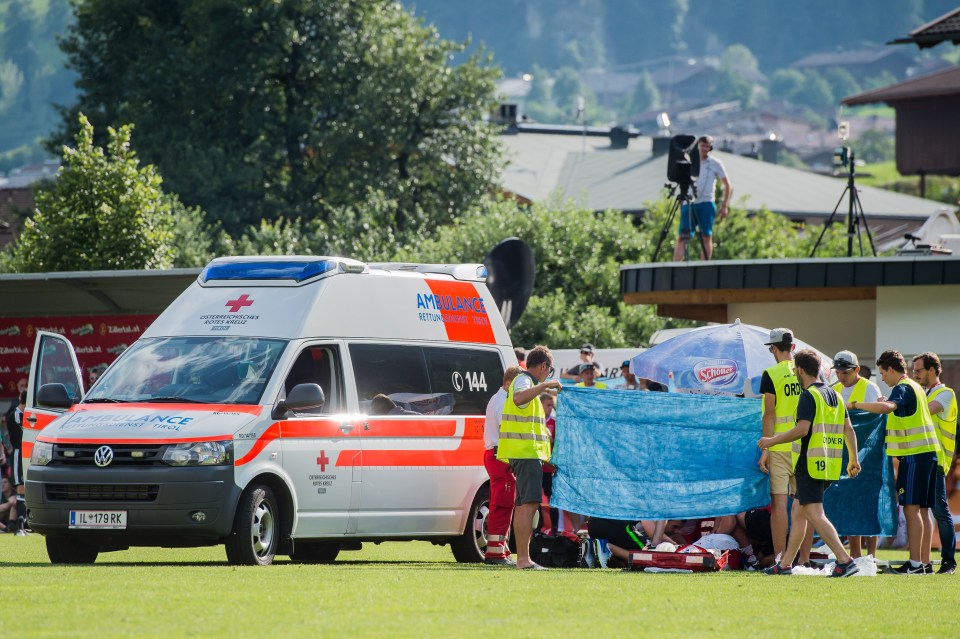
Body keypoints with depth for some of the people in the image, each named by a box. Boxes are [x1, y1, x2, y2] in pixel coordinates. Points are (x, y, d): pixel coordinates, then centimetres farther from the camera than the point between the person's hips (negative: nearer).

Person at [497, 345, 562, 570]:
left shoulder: (525, 381, 23)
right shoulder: (524, 381, -10)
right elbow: (518, 399, -36)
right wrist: (545, 385, -32)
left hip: (525, 452, 11)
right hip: (527, 451, -11)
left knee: (523, 505, 15)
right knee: (529, 503, -16)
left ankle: (522, 557, 20)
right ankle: (524, 558, -23)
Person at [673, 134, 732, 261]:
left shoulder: (715, 164, 6)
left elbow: (727, 185, 9)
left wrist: (724, 206, 1)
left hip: (706, 204, -2)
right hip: (688, 204, 2)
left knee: (706, 237, -5)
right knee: (682, 238, -5)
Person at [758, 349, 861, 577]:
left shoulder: (809, 396, -11)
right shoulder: (834, 395, 15)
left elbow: (802, 430, -20)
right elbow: (849, 430, 16)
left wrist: (772, 441, -10)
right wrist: (853, 460, 24)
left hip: (811, 464, -9)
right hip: (830, 466, 9)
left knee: (815, 515, -10)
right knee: (798, 511, 17)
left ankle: (845, 560, -21)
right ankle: (786, 564, 21)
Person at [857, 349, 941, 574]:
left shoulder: (902, 388, -11)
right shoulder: (916, 387, 19)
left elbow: (887, 407, -32)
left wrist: (856, 405, -25)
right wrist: (886, 404, 24)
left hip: (914, 454, -10)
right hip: (927, 453, 10)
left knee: (911, 508, -10)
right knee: (922, 509, 10)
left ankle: (915, 563, -14)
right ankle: (925, 562, 11)